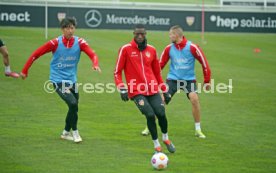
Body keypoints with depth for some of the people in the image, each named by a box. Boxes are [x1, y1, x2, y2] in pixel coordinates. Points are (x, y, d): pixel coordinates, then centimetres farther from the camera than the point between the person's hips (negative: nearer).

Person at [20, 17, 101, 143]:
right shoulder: (55, 43, -13)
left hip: (72, 80, 5)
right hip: (58, 80, -5)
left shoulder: (80, 42, -6)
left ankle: (66, 133, 34)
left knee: (74, 107, 12)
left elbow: (92, 54, -16)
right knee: (73, 104, -19)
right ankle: (75, 132, -2)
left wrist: (95, 64, -38)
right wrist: (25, 71, -5)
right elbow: (36, 54, -6)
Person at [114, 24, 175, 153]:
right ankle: (156, 145, 1)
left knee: (161, 113, -9)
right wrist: (122, 89, -10)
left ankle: (165, 138, 21)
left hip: (153, 90, 3)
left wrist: (164, 90, 21)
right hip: (136, 91, -3)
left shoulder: (151, 50, 10)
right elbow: (117, 72, 0)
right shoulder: (126, 49, -2)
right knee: (150, 115, -17)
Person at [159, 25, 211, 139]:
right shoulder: (169, 48, -3)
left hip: (189, 79, -2)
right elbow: (160, 64, 3)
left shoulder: (192, 47, -13)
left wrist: (207, 81, -2)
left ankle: (198, 130, -7)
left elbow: (204, 62, -6)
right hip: (172, 78, 2)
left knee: (194, 99, -22)